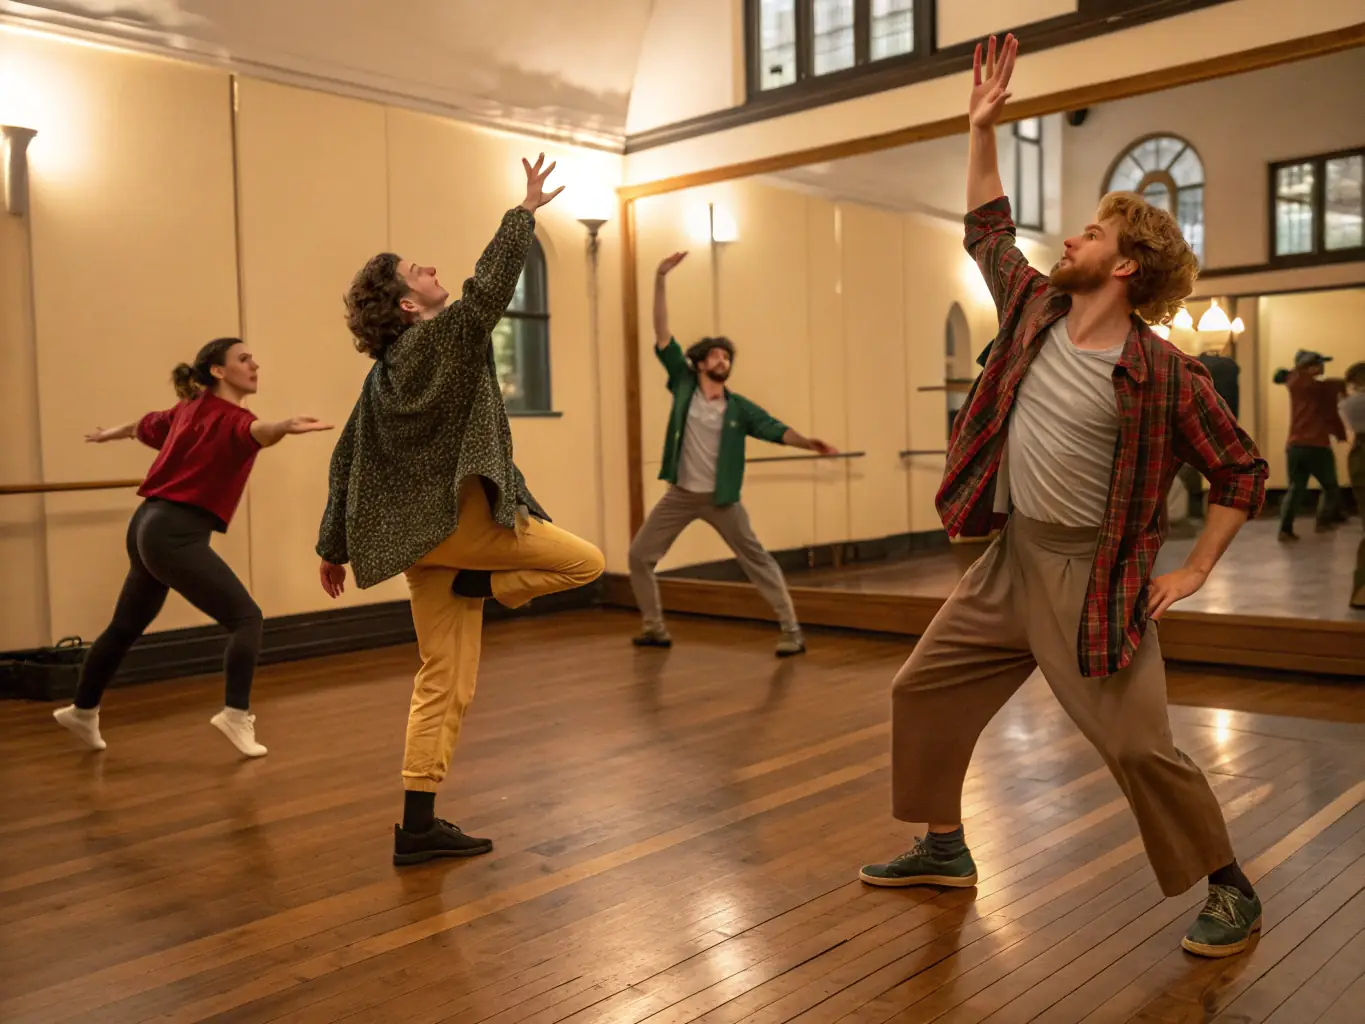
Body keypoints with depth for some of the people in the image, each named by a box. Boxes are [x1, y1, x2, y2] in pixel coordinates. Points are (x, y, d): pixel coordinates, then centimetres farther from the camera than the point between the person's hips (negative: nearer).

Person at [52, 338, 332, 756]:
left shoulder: (191, 409, 13)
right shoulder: (229, 418, -14)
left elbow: (147, 425, 33)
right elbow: (255, 432, -40)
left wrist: (111, 434, 53)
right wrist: (286, 426, -62)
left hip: (150, 526, 10)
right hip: (175, 534, -10)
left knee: (127, 626, 23)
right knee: (245, 617, -12)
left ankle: (82, 711, 38)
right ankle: (236, 715, -19)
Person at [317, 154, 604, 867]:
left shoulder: (382, 374, 17)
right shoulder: (440, 338, -6)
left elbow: (346, 461, 16)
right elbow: (489, 289, -16)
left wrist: (334, 547, 19)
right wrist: (524, 212, -4)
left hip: (420, 534, 9)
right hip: (459, 518, -9)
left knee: (445, 685, 10)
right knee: (585, 560, 4)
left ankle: (417, 826, 11)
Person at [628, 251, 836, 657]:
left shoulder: (738, 407, -1)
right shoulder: (684, 386, -1)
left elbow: (776, 430, -10)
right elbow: (662, 335, -5)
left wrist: (808, 442, -31)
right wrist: (660, 280, -11)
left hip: (720, 498, -1)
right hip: (679, 495, 2)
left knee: (757, 560, -3)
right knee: (639, 555, 4)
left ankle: (792, 630, 2)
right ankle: (655, 628, 20)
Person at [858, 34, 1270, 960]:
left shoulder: (1163, 374, -14)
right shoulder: (1034, 308, 2)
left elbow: (1244, 472, -5)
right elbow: (989, 230, 17)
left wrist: (1191, 572, -8)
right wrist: (982, 127, 11)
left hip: (1094, 575, -6)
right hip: (1008, 560, 7)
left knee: (1138, 745, -6)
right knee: (922, 693, 10)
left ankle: (1232, 891, 16)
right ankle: (946, 849, 27)